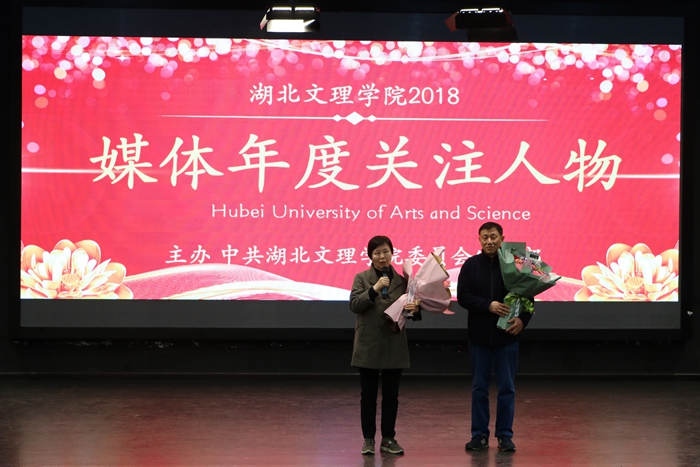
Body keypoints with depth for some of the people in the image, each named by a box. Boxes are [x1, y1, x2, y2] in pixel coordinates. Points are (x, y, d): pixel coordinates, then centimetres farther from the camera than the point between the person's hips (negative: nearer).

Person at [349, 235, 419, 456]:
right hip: (369, 345, -2)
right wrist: (374, 289, -21)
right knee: (368, 394, 4)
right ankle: (368, 438, 11)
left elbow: (410, 306, 8)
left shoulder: (401, 280, 5)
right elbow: (354, 305, -10)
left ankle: (388, 438, 15)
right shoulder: (362, 278, 0)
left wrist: (414, 308, -15)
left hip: (394, 345, 2)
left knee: (391, 394, 6)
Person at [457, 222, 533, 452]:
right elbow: (463, 296, -6)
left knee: (507, 388, 4)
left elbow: (529, 297, 0)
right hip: (479, 335, 1)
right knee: (479, 388, 7)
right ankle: (479, 435, 15)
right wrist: (488, 306, -19)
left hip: (507, 336, -1)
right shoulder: (471, 265, 1)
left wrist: (522, 320, -18)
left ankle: (505, 435, 13)